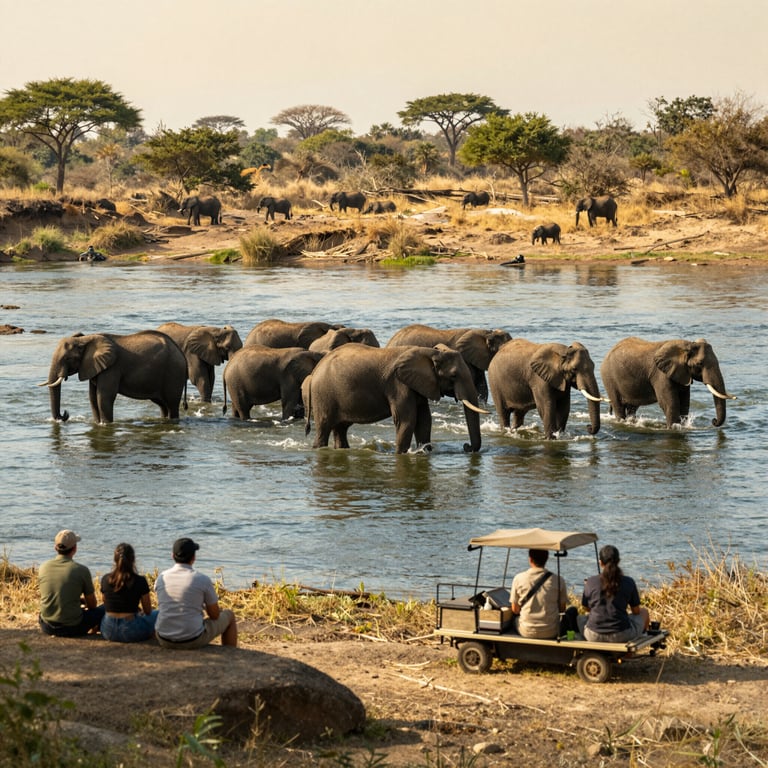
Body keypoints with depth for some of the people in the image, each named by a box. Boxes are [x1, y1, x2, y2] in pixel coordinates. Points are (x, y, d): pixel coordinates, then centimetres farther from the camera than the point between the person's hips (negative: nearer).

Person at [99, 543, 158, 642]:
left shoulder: (105, 579, -3)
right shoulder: (140, 581, -13)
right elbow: (148, 611, -1)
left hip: (108, 633, 4)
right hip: (130, 632, -4)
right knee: (157, 614, 21)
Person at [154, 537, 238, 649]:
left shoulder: (161, 578, 1)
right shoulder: (203, 580, -12)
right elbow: (215, 615, -1)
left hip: (164, 641, 4)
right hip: (194, 641, -4)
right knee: (229, 615, 22)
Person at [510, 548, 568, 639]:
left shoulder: (518, 579, -7)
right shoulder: (558, 580, -8)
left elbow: (515, 610, 2)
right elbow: (562, 609, 4)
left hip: (526, 632, 1)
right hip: (550, 633, -1)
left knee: (515, 619, 33)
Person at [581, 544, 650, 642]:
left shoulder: (590, 582, -4)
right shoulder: (628, 582, -6)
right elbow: (636, 611, 5)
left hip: (593, 637, 2)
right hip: (621, 636, -2)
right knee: (644, 612, 29)